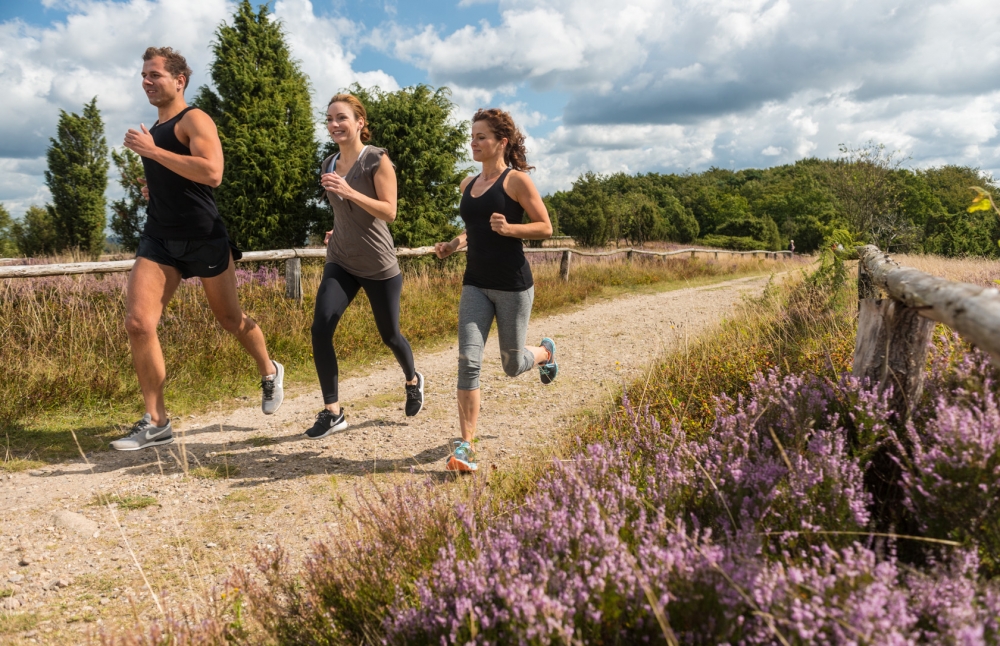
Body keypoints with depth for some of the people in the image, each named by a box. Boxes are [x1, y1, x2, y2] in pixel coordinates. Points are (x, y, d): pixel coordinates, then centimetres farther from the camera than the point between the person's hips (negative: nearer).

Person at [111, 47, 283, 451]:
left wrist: (151, 151, -22)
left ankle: (269, 372, 38)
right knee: (138, 322, -10)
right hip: (159, 238, 7)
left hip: (204, 238, -6)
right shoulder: (154, 129, 18)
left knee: (230, 319, 9)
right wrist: (153, 189, 14)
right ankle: (155, 423, -2)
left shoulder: (194, 120, -8)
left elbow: (212, 173, -26)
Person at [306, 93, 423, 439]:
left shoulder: (377, 159, -9)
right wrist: (337, 232, 11)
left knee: (389, 335, 9)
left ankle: (413, 381, 41)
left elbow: (389, 212, -18)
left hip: (378, 265, -5)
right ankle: (332, 412, -4)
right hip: (340, 262, 5)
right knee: (320, 329, -13)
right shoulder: (328, 165, 9)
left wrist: (349, 192, -27)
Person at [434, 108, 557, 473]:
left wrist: (509, 228, -23)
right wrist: (455, 245, 7)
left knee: (512, 365, 9)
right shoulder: (468, 185, 12)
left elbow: (545, 227, -6)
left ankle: (546, 352, 46)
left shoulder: (516, 180, -6)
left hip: (513, 285, -4)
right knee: (468, 361, -10)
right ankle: (465, 448, -7)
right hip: (475, 284, 5)